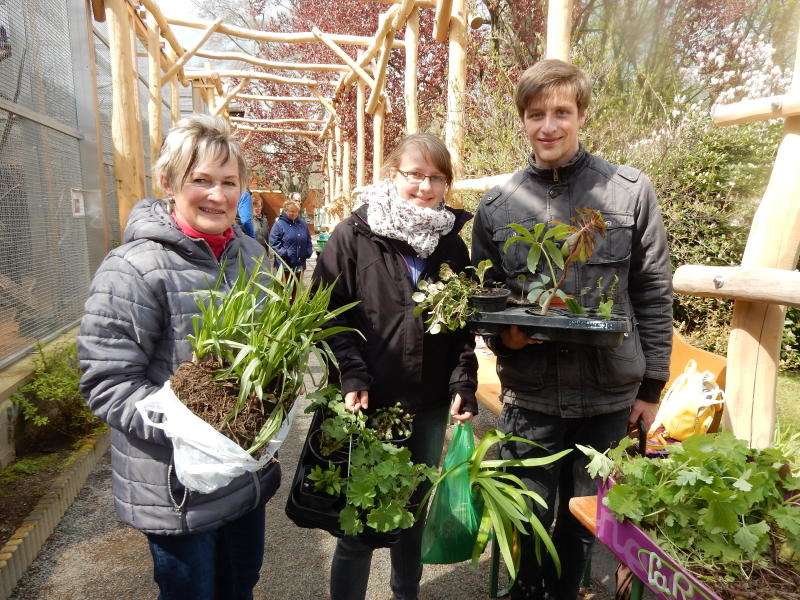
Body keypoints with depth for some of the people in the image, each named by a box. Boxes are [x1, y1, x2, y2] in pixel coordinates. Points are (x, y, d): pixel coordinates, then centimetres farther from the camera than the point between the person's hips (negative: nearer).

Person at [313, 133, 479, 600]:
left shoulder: (453, 244, 5)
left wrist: (464, 384, -3)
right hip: (369, 404, -4)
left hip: (430, 406, 4)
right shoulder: (354, 235, -7)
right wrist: (353, 378, -17)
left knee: (414, 509, 20)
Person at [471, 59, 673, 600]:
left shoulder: (631, 192, -3)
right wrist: (502, 333, -12)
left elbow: (654, 294, 0)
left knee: (584, 521, 17)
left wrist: (651, 387, 1)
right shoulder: (497, 205, 1)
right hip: (529, 394, 1)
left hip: (610, 395, 0)